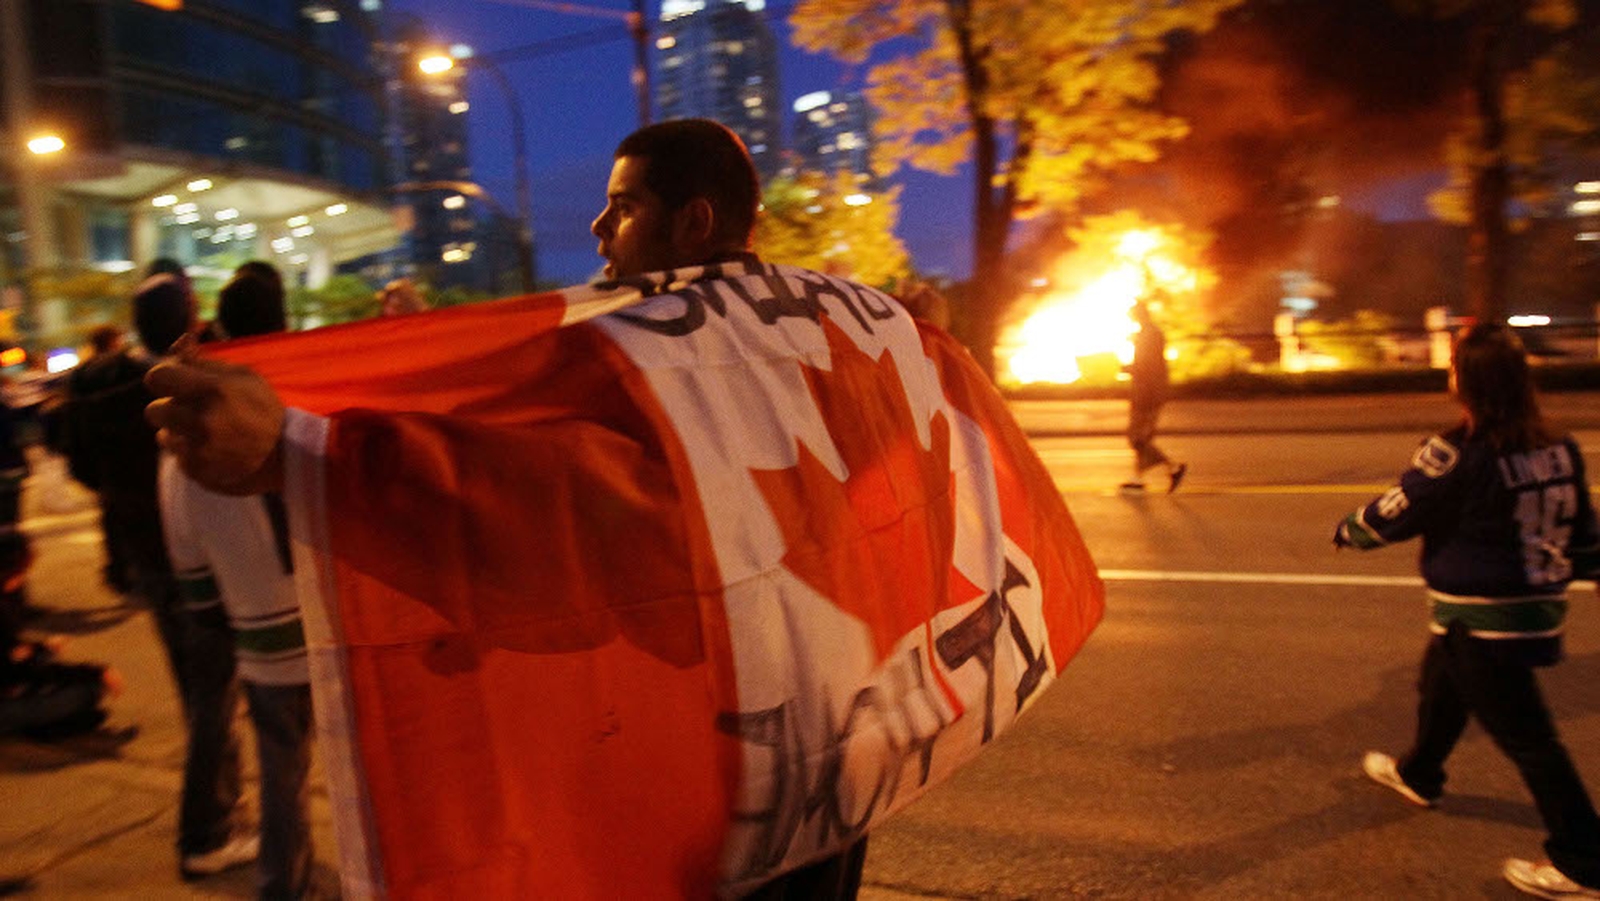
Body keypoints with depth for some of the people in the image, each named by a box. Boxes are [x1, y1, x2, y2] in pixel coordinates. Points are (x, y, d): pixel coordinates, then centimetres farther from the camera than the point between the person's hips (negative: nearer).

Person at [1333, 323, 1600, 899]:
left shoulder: (1455, 457, -24)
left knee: (1524, 735, 4)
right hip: (1539, 609, 8)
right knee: (1440, 685, 27)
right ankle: (1419, 776, 48)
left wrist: (1347, 530, 7)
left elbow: (1392, 516, -12)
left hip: (1482, 623, -8)